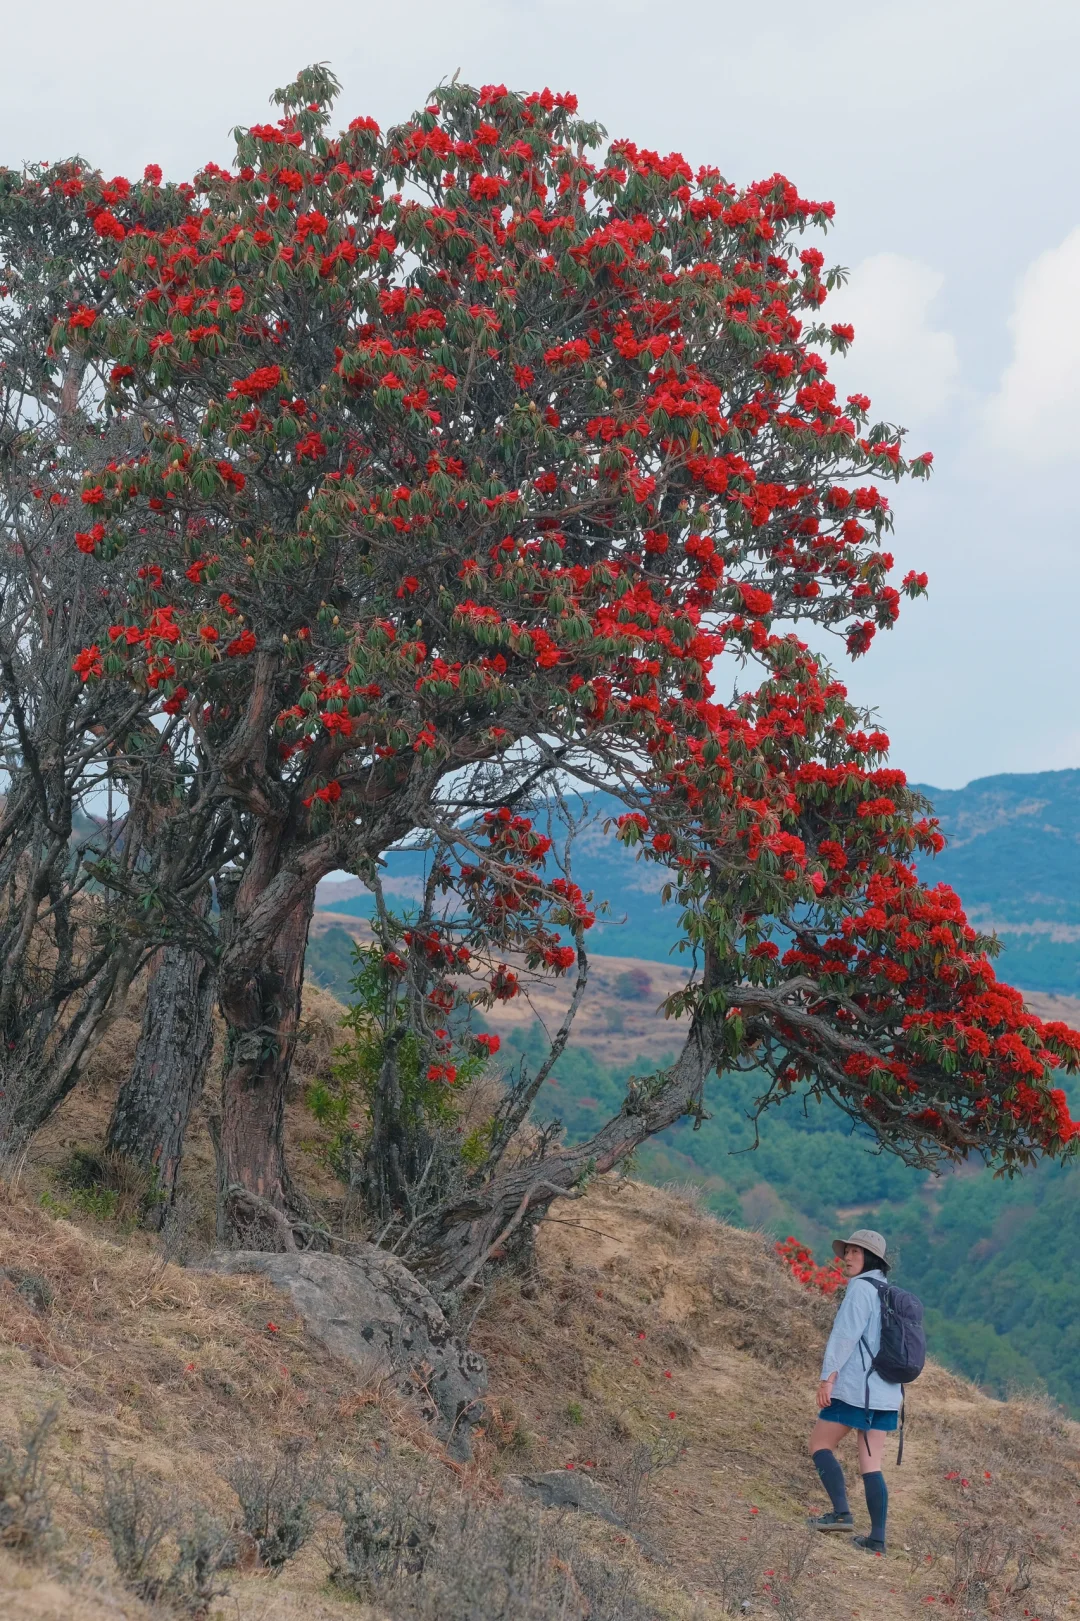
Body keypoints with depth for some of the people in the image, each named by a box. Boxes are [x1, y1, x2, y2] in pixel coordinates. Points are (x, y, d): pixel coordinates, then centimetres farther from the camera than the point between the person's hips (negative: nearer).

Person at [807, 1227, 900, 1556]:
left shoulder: (861, 1287, -9)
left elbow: (846, 1334, -17)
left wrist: (828, 1376, -18)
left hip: (856, 1386, -8)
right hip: (885, 1392, 8)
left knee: (820, 1445, 4)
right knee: (871, 1464, 8)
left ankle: (842, 1512, -10)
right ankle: (877, 1539, 4)